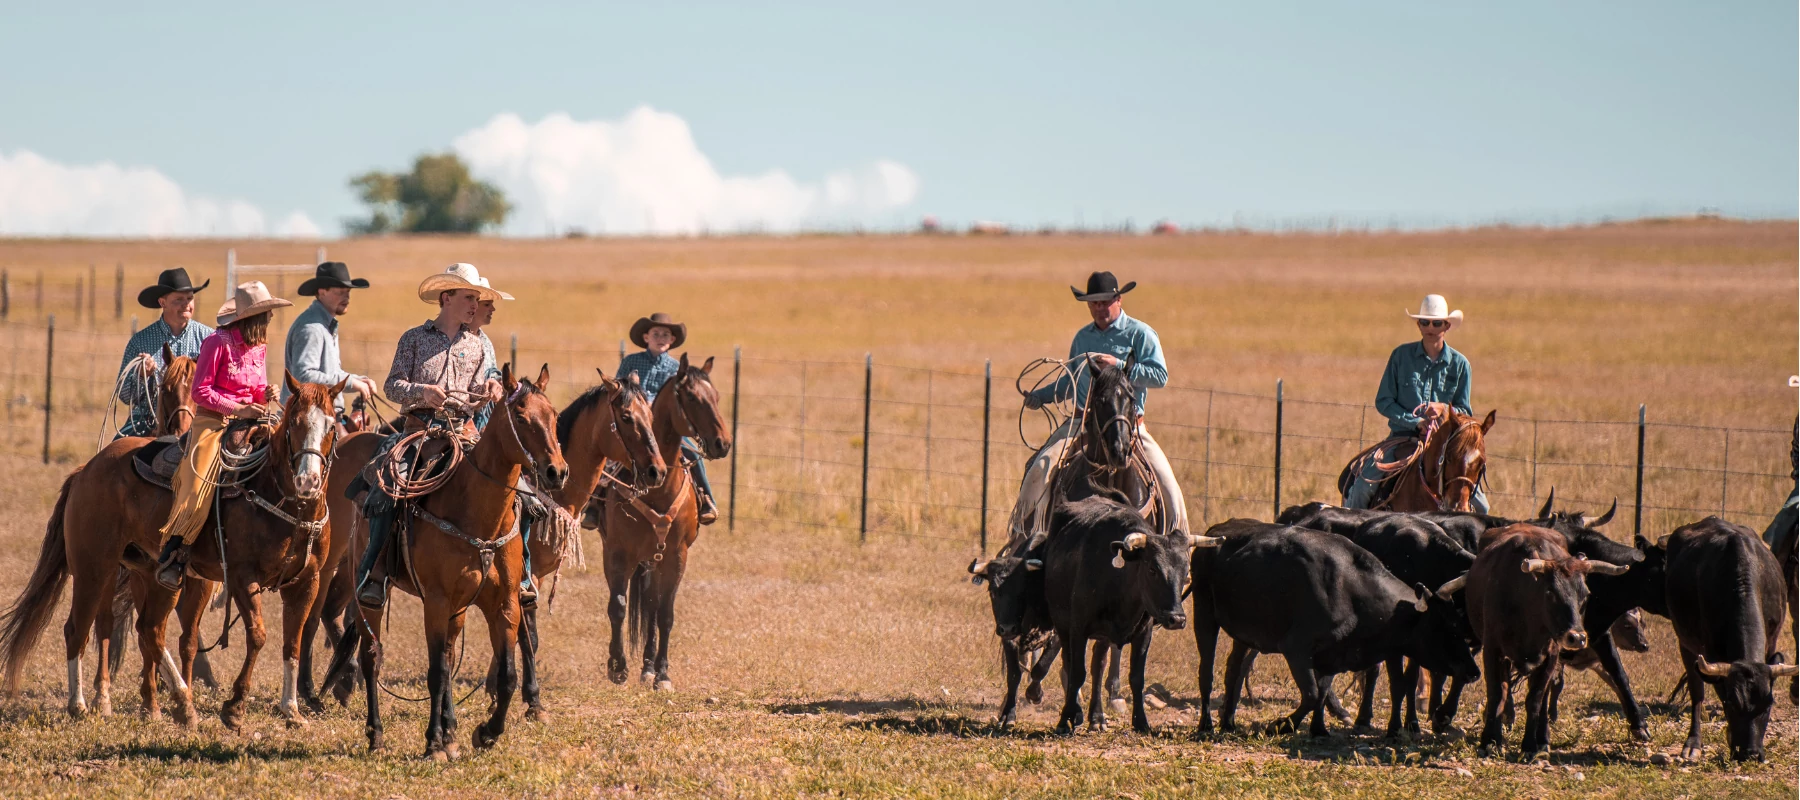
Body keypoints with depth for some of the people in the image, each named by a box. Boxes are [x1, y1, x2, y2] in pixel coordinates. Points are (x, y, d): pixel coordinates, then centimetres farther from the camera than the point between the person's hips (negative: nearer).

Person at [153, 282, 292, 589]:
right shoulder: (218, 343, -9)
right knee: (198, 486, -23)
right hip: (213, 421, -7)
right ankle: (171, 557, -19)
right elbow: (201, 390, -10)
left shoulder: (259, 345, 13)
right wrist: (237, 409, -19)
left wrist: (266, 396, -5)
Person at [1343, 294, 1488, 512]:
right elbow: (1383, 401, 1)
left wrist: (1444, 409, -13)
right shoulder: (1401, 356, 1)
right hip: (1403, 438, -1)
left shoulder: (1459, 364, 5)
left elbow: (1464, 412, 10)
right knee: (1364, 482, -20)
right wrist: (1416, 422, -13)